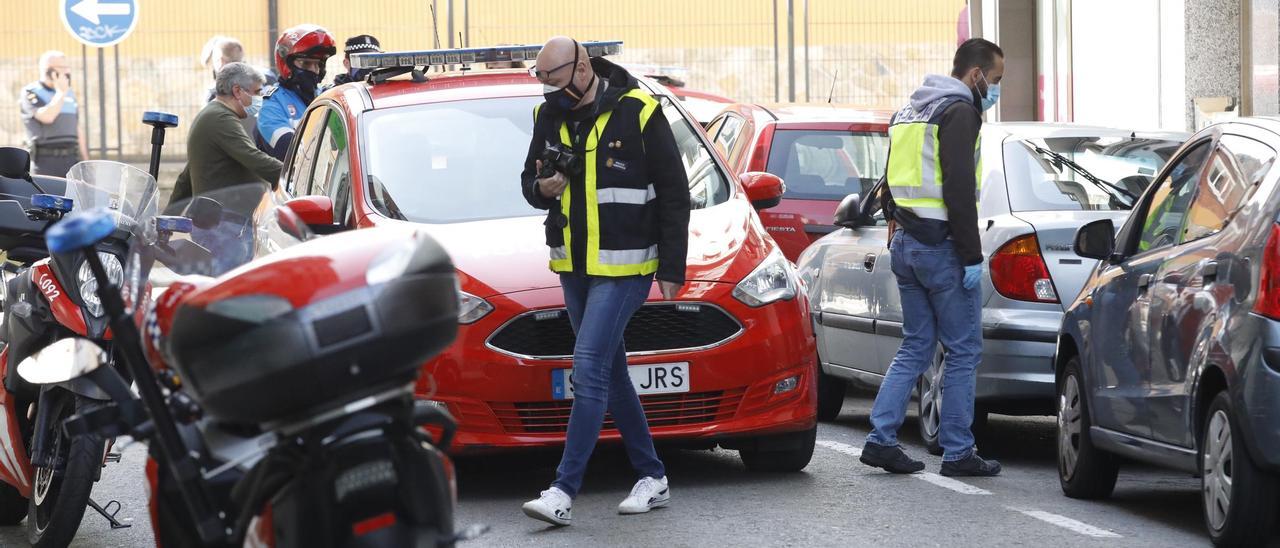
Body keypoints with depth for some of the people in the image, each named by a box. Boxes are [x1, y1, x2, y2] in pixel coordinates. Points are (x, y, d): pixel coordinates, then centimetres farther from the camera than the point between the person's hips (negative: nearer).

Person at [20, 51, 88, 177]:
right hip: (45, 161, -6)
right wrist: (61, 92, -11)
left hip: (70, 160, 6)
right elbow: (47, 117, -21)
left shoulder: (69, 93, 17)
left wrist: (86, 162, 16)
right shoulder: (31, 93, -3)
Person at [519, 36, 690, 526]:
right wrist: (542, 188, -10)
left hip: (624, 267, -7)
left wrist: (671, 269, -8)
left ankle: (564, 492, -16)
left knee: (589, 369, -14)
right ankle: (652, 478, 22)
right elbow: (529, 180, 17)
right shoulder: (549, 117, 5)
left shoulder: (638, 113, -11)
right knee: (611, 372, 12)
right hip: (573, 266, 7)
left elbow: (674, 194, -6)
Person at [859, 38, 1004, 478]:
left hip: (905, 244, 9)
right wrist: (971, 257, -18)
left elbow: (895, 182, 21)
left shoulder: (909, 113, 18)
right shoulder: (958, 112, -12)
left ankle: (881, 438, 7)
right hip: (941, 246, -9)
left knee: (915, 347, 14)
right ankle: (958, 453, 2)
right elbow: (959, 189, -20)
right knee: (963, 351, 0)